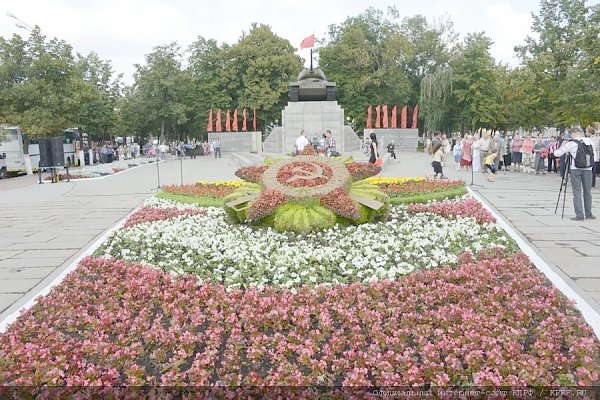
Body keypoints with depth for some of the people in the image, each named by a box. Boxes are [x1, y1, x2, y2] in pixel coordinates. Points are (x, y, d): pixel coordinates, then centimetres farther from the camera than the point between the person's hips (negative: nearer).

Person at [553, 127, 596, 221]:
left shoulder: (571, 144, -6)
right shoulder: (589, 141, 4)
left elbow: (557, 153, -3)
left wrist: (562, 145, 16)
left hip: (575, 169, -3)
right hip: (588, 169, 3)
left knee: (577, 193, 0)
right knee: (587, 192, 13)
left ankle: (579, 215, -4)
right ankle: (588, 214, 19)